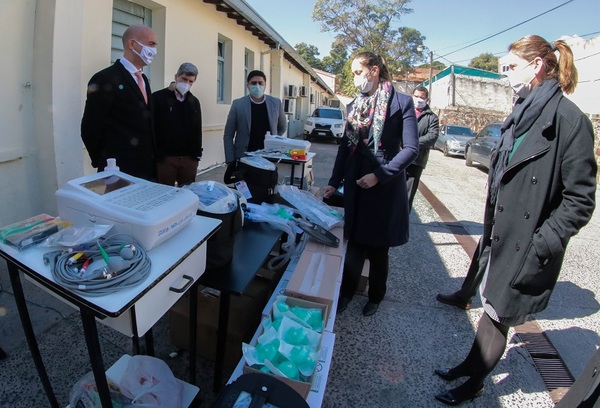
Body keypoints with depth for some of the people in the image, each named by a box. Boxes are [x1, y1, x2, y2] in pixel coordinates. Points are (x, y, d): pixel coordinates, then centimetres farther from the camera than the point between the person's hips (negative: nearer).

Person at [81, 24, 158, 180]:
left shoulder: (143, 79, 14)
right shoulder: (106, 79, -12)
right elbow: (90, 129, -11)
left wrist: (150, 160, 11)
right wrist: (107, 165, -2)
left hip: (147, 169, 7)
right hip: (120, 172, -7)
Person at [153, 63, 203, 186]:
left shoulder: (194, 102, 13)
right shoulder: (158, 97, -1)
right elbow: (151, 128, -4)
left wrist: (197, 153, 10)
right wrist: (156, 155, -8)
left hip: (189, 158, 4)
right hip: (165, 157, -3)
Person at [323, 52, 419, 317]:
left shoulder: (401, 102, -6)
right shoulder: (354, 106, 9)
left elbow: (411, 149, -10)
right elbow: (345, 146, 10)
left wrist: (379, 175, -17)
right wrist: (334, 183, 6)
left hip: (386, 186, -4)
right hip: (355, 184, 4)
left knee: (377, 247, 9)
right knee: (355, 241, 12)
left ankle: (375, 297, 31)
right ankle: (347, 292, 29)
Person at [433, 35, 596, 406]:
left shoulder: (569, 119, -16)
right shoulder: (522, 113, 8)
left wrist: (541, 245, -19)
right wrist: (489, 231, 13)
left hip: (526, 248, -7)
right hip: (502, 237, 7)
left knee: (498, 315, 9)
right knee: (492, 306, 21)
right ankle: (469, 365, 40)